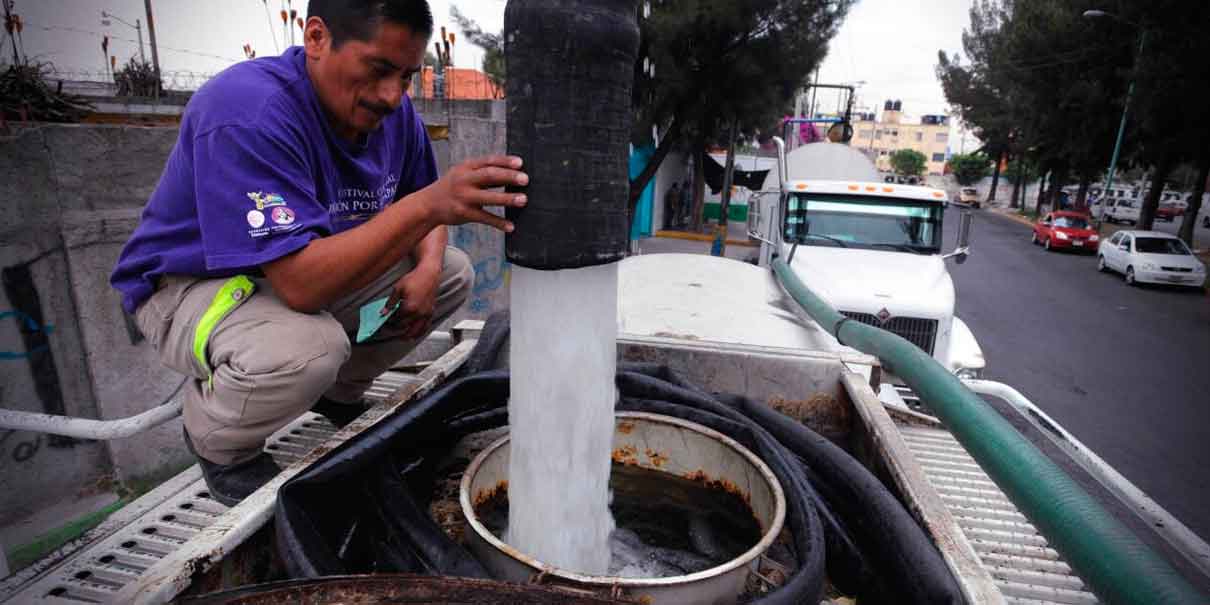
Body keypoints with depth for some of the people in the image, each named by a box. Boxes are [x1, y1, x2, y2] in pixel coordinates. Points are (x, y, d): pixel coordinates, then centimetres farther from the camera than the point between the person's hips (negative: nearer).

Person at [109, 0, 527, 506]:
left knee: (453, 273, -1)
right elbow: (301, 284, -40)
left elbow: (418, 211, 5)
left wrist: (427, 268, -17)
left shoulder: (392, 111, -9)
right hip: (191, 285, -7)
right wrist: (427, 205, -48)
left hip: (311, 267, 7)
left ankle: (339, 392, 16)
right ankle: (217, 443, -1)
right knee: (305, 350, -38)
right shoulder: (248, 113, -32)